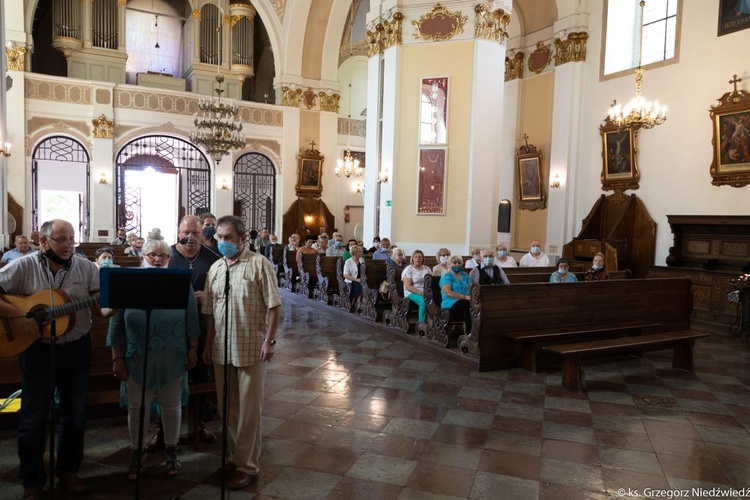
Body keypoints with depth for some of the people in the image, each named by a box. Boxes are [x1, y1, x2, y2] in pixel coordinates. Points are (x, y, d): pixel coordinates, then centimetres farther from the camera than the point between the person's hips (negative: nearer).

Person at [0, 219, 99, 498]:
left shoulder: (87, 268, -2)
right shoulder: (24, 267, -7)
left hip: (76, 348, 2)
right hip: (36, 349, -2)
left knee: (76, 413, 12)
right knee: (34, 417, 7)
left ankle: (68, 472, 30)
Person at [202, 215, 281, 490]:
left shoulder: (259, 264, -8)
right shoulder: (215, 268, 9)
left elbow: (274, 306, -10)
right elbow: (209, 311, 12)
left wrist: (268, 341, -13)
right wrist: (208, 345, 12)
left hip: (251, 349, -5)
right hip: (221, 350, 5)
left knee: (249, 409, 5)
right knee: (227, 407, 16)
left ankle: (246, 464, 18)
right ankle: (233, 455, 33)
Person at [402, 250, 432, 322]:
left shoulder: (427, 269, 18)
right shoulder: (408, 269, 3)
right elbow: (408, 286, -7)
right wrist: (420, 293, -18)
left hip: (427, 293, 4)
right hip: (412, 293, -4)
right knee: (424, 301, -36)